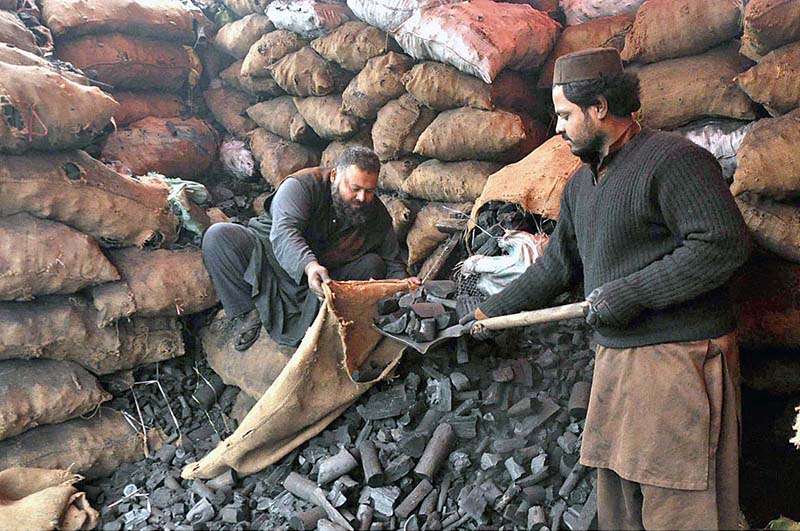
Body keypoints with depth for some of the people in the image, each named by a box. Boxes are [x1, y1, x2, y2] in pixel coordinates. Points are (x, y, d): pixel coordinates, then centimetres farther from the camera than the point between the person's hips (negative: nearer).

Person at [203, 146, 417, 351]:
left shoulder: (377, 215, -4)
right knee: (218, 235, -27)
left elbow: (392, 262, 2)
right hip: (271, 253, -2)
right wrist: (309, 265, -54)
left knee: (373, 265, -20)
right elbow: (283, 232, -35)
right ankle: (248, 312, -18)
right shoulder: (302, 185, -20)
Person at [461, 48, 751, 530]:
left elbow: (725, 243, -19)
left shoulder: (672, 159, -11)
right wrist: (489, 312, 22)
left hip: (680, 358, -8)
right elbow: (556, 266, 22)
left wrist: (629, 293, -19)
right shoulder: (582, 183, 16)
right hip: (616, 357, 9)